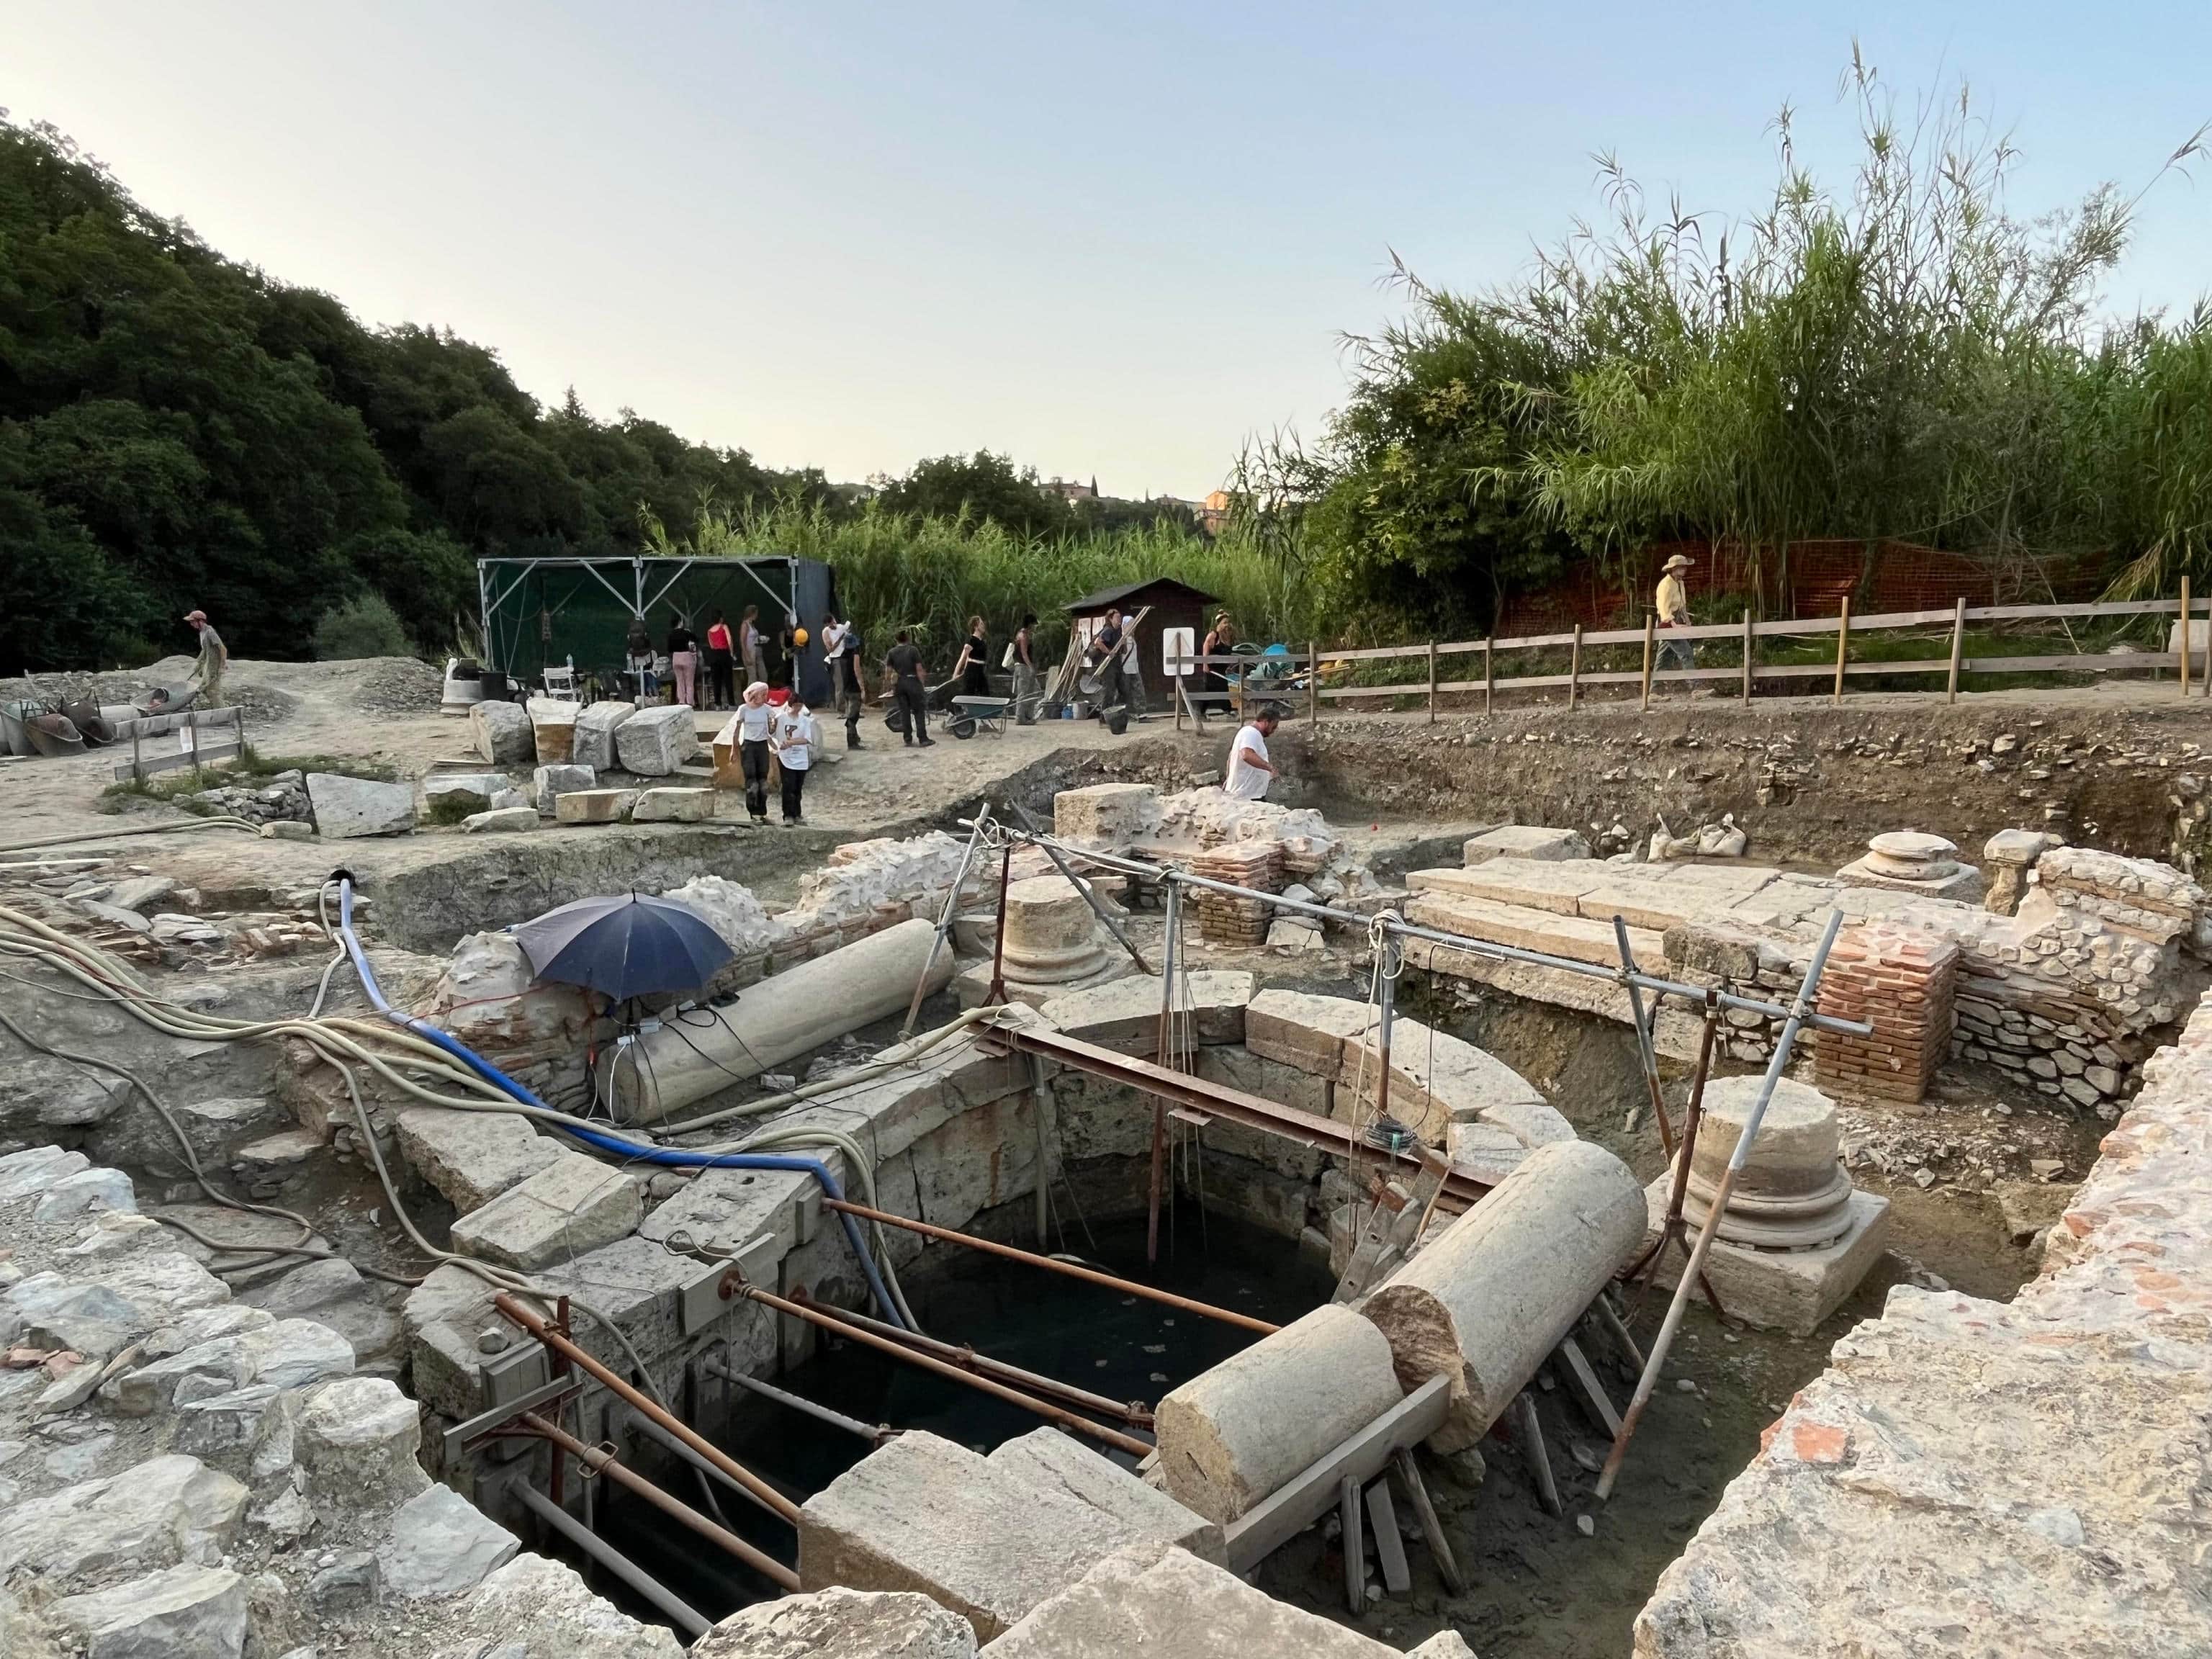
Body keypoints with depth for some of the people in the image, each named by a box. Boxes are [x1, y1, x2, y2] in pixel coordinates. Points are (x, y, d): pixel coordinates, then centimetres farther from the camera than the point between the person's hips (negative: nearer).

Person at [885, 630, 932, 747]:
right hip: (912, 682, -3)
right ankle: (923, 740, -4)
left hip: (899, 684, 3)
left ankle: (908, 740, 10)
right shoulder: (913, 650, -6)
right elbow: (919, 669, -9)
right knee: (919, 711, 2)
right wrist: (922, 684, -2)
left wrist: (892, 686, 12)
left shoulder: (892, 652, 1)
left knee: (905, 712, 9)